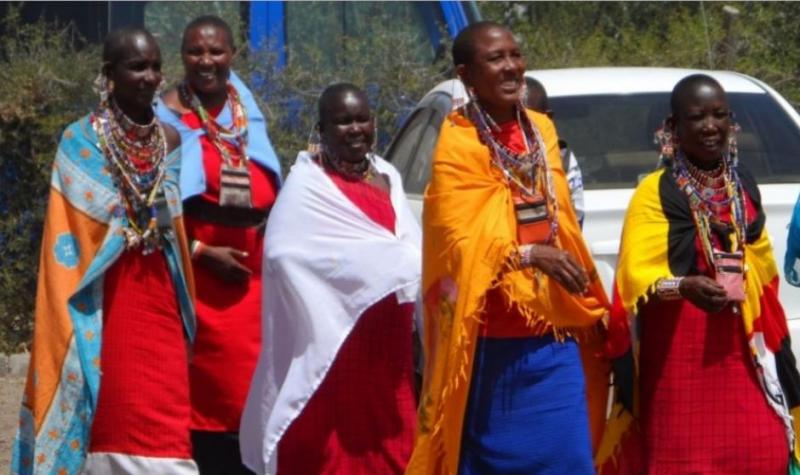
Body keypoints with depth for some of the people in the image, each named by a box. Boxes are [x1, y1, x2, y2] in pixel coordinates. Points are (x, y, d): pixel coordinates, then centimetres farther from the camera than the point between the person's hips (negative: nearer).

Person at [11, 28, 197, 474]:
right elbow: (70, 239, -4)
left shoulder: (171, 140, 8)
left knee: (164, 419, -2)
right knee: (112, 416, -2)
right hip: (106, 297, -4)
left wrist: (186, 305, 10)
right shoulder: (81, 142, -4)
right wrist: (74, 319, -9)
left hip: (158, 295, 4)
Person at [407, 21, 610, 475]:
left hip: (554, 335, 6)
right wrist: (528, 255, -30)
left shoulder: (541, 130, 11)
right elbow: (460, 240, -15)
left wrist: (588, 312, 17)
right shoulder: (458, 144, -9)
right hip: (493, 342, -6)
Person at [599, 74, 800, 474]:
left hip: (741, 353, 5)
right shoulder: (656, 192, -7)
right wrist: (683, 287, -38)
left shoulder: (743, 186, 12)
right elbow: (638, 274, -18)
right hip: (679, 357, -5)